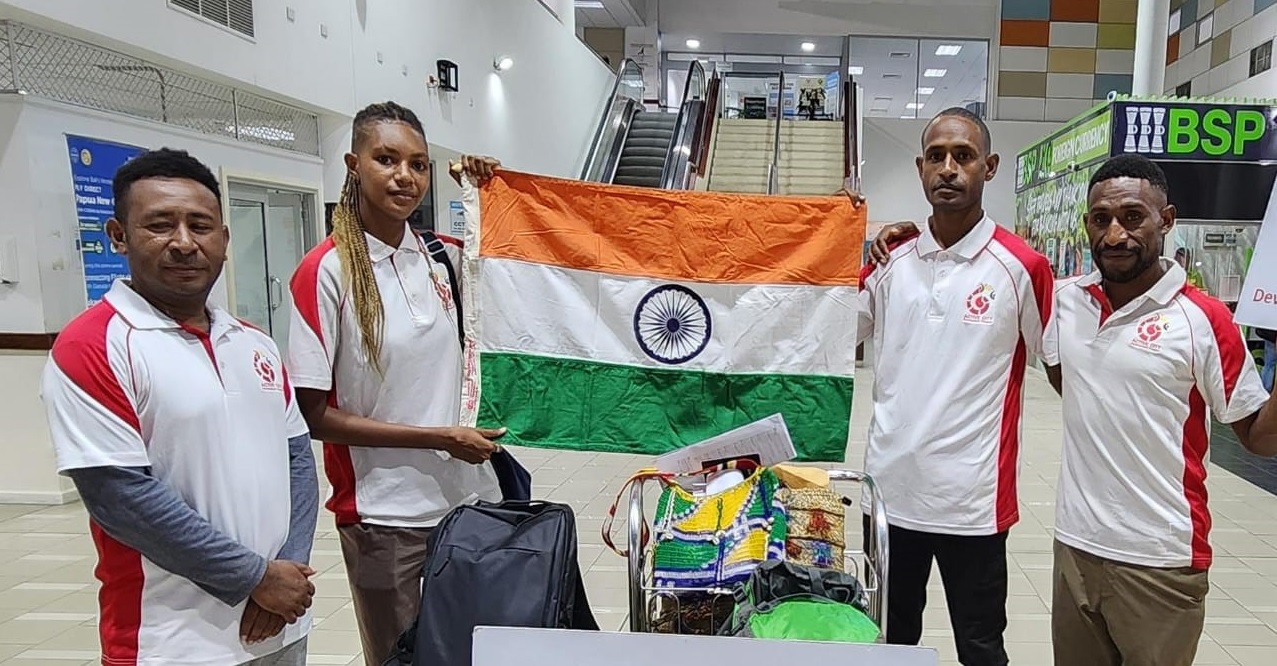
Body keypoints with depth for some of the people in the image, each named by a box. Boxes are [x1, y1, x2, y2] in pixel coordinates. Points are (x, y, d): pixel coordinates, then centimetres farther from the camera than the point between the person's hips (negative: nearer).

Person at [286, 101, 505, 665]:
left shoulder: (444, 256, 2)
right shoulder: (326, 271, -12)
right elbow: (316, 416, -12)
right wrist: (440, 438, -15)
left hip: (470, 497, 5)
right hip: (384, 514, -5)